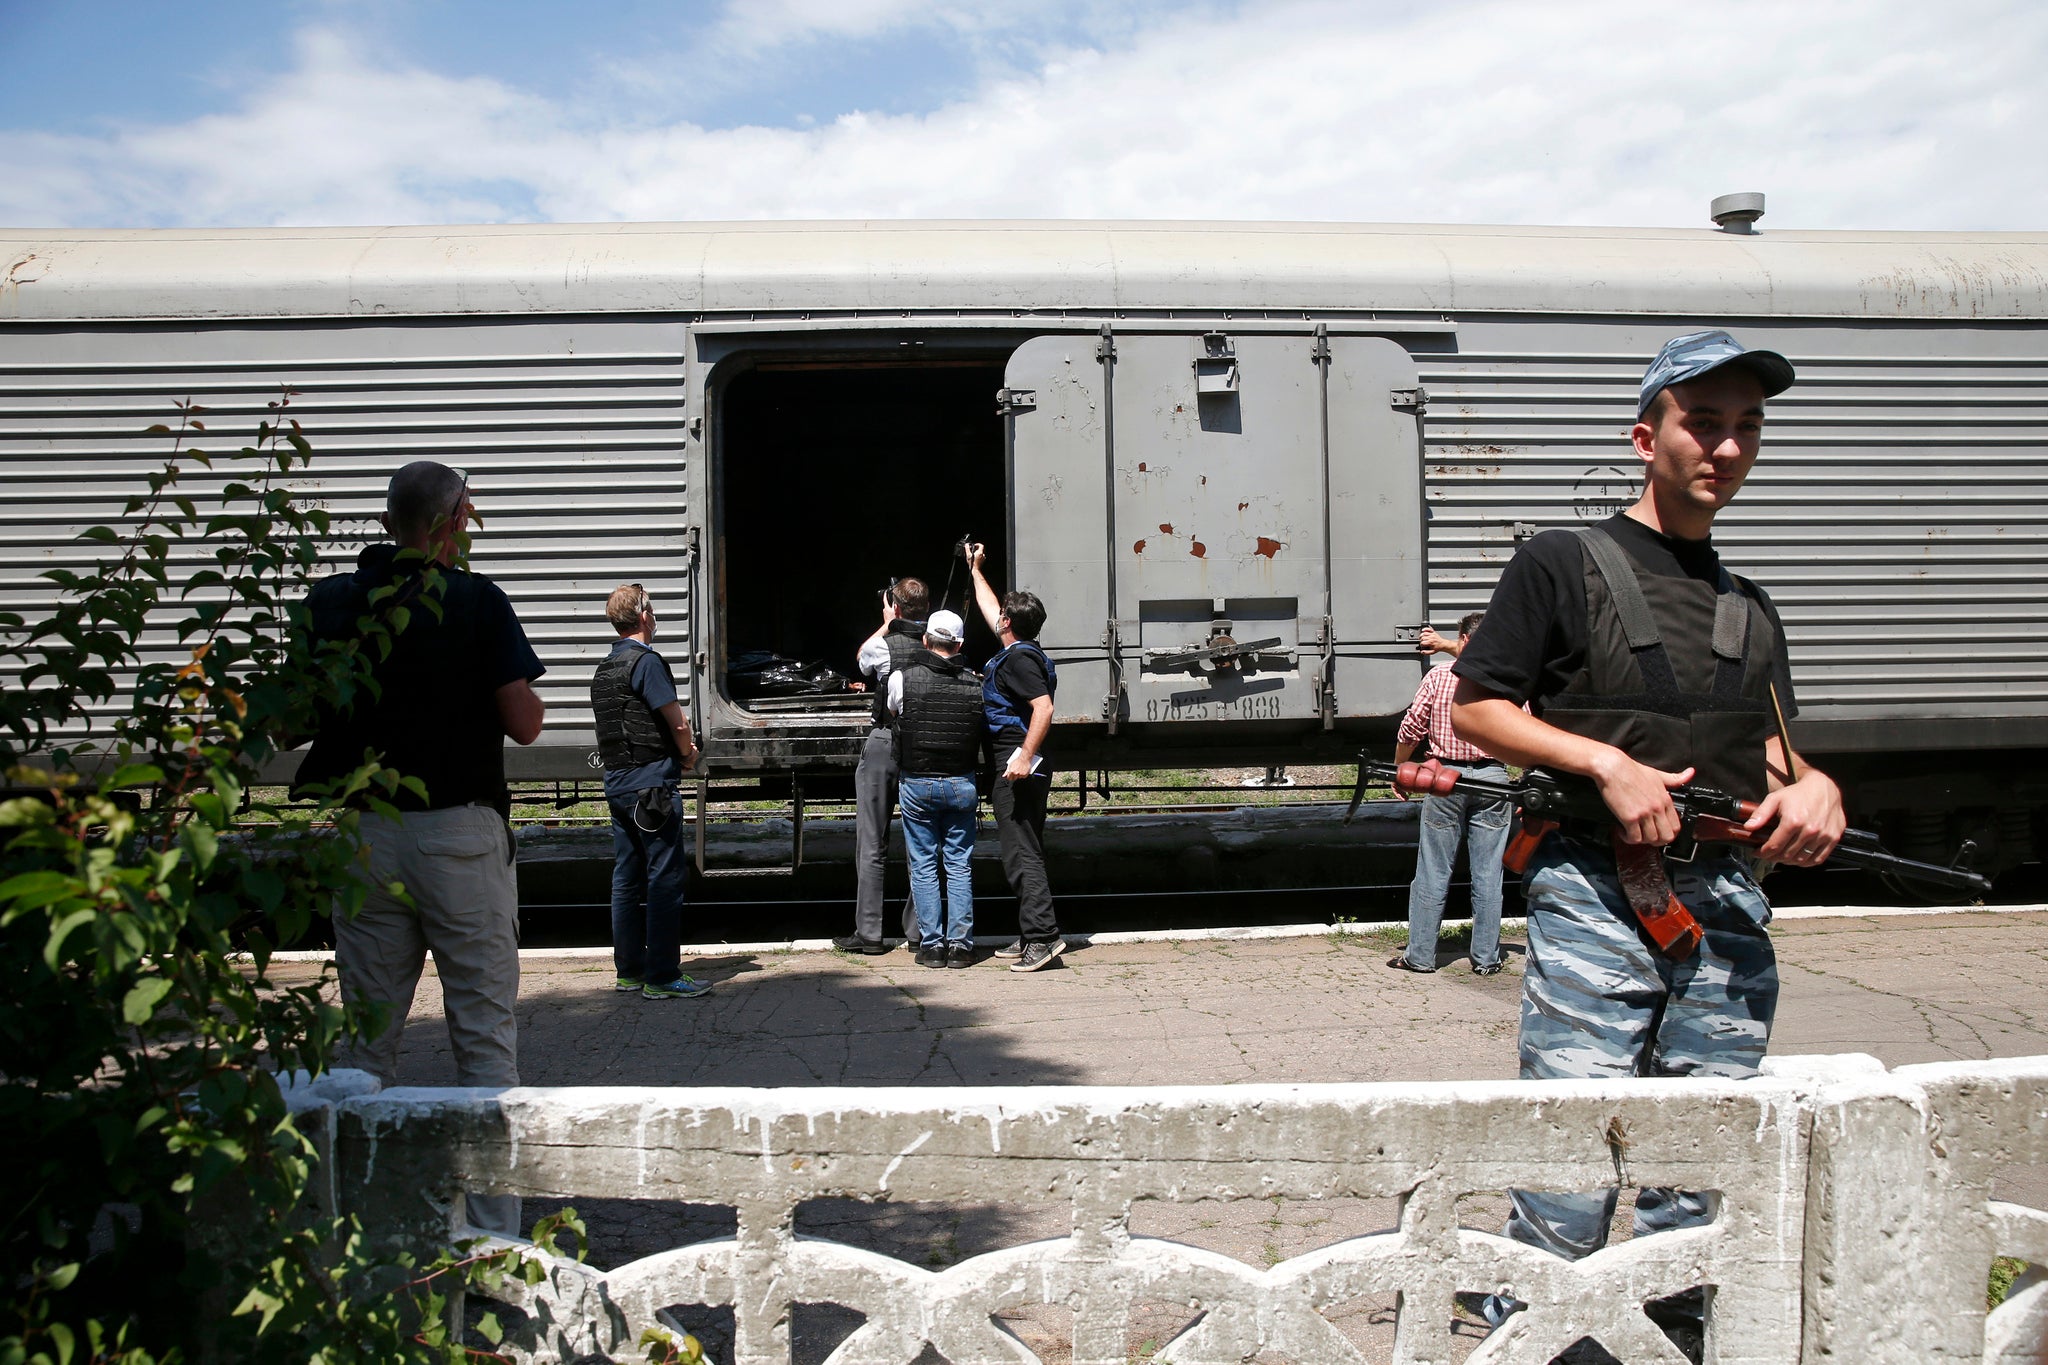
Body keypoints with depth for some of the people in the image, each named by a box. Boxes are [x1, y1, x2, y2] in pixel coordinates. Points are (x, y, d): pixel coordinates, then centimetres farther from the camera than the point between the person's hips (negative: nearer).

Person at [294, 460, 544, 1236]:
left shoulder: (329, 603, 2)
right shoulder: (476, 602, -9)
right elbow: (525, 723, -8)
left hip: (361, 839, 4)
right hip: (459, 835, -3)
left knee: (369, 1037, 14)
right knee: (484, 1035, 4)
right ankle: (495, 1233, 8)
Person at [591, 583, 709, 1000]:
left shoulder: (605, 669, 16)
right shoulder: (646, 662, -12)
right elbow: (678, 722, -12)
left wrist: (681, 746, 10)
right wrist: (688, 754, 8)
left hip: (617, 783, 9)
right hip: (651, 784, -9)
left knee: (627, 878, 12)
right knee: (665, 878, -5)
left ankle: (629, 970, 19)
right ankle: (663, 977, -5)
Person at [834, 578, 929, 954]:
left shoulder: (883, 647, -12)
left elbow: (862, 657, 11)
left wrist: (887, 624, 20)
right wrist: (898, 628, 19)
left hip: (884, 747, -3)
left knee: (872, 845, 3)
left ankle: (869, 932, 4)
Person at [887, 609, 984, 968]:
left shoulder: (903, 678, -8)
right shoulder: (975, 684, -3)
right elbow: (984, 735, 3)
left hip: (916, 784, -1)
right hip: (962, 785, 1)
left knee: (923, 866, 7)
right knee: (959, 865, 9)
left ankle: (932, 945, 8)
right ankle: (960, 944, 9)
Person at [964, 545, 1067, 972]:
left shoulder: (1019, 658, -13)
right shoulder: (1017, 652, 16)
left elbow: (1043, 708, -25)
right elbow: (990, 609, 33)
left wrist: (1024, 757, -30)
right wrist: (975, 570, 42)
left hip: (1017, 769, -10)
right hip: (1019, 769, 10)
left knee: (1020, 855, -11)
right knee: (1024, 852, 13)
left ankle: (1043, 936, -14)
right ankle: (1031, 938, 18)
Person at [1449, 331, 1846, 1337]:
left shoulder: (1751, 608, 20)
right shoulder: (1565, 564, 3)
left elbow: (1771, 754, 22)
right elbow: (1473, 707, -1)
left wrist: (1812, 786, -1)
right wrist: (1608, 762, -12)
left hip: (1725, 901, 6)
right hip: (1594, 889, -5)